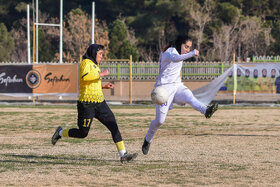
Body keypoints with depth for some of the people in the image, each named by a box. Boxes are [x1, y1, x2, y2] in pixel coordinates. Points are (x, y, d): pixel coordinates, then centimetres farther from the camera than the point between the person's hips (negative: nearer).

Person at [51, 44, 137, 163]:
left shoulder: (94, 65, 20)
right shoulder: (86, 63, -9)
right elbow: (85, 77, -30)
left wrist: (104, 86, 15)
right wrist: (101, 74, -21)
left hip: (99, 103, 9)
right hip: (87, 103, -9)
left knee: (113, 126, -3)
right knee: (82, 133, -1)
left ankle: (123, 154, -4)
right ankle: (61, 133, 24)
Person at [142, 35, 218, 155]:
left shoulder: (177, 52, 13)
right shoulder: (170, 52, -14)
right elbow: (175, 58, -39)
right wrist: (192, 54, -51)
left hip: (177, 86, 6)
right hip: (165, 87, -6)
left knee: (189, 97, -29)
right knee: (160, 120, -2)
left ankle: (205, 110, -59)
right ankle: (148, 140, 23)